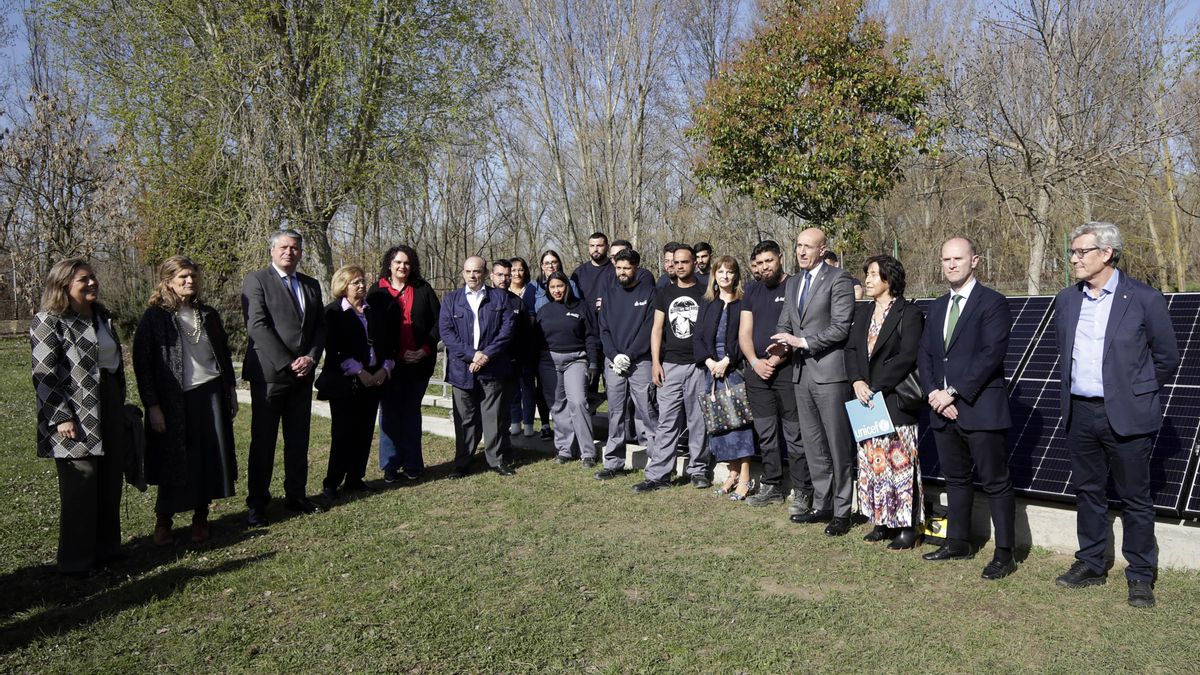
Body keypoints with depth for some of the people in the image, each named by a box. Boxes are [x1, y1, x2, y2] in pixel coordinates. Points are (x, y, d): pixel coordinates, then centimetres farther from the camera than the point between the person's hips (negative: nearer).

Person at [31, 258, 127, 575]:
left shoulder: (102, 317, 15)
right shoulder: (48, 321, -7)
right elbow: (44, 375, -13)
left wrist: (120, 405, 18)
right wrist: (61, 417, -19)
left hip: (109, 409, 7)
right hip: (75, 417, -7)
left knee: (110, 484, 11)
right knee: (81, 486, -2)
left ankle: (106, 549, 23)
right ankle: (77, 561, 10)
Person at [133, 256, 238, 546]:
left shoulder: (208, 314, 11)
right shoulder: (154, 317, -4)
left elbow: (224, 353, 18)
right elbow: (142, 365, -6)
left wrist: (231, 390, 14)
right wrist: (152, 406, -11)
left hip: (211, 394, 4)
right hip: (175, 400, -4)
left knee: (212, 458, 4)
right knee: (175, 461, 2)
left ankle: (201, 517, 18)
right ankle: (163, 521, 19)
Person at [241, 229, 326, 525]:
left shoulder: (311, 285, 14)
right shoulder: (256, 280, -3)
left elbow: (320, 327, 12)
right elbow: (257, 326, -13)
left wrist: (310, 358, -6)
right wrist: (287, 363, -16)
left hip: (302, 375, 5)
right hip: (268, 374, -5)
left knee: (299, 440, 11)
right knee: (263, 441, 2)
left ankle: (296, 495, 22)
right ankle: (257, 504, 11)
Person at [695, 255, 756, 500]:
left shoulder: (743, 304, 0)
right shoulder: (708, 305, 14)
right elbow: (698, 338, 9)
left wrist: (726, 361, -15)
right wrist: (709, 362, -6)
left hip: (735, 368, -5)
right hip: (712, 369, 5)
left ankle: (744, 478, -3)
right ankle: (733, 473, 16)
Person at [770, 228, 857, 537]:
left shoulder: (838, 279, -7)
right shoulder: (792, 283, 16)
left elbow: (841, 327, -14)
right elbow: (785, 322, 19)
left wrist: (803, 342, -17)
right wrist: (783, 343, -2)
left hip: (829, 371, -7)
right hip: (802, 372, 7)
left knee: (838, 445, 0)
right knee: (813, 445, 14)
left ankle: (842, 511, 9)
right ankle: (822, 505, 24)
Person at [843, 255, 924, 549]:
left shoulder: (909, 314, -7)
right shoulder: (862, 313, 14)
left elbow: (907, 357, -14)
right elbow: (851, 349, 9)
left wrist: (876, 387, -16)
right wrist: (857, 382, -8)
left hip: (896, 401, -7)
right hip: (867, 402, 7)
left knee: (900, 462, -3)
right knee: (872, 461, 10)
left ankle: (907, 527, 6)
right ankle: (882, 522, 20)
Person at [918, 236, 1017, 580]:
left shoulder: (992, 303, -7)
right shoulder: (937, 307, 16)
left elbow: (991, 355, -16)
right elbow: (924, 355, 13)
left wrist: (954, 392, -18)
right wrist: (933, 392, -4)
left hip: (980, 408, -7)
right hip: (943, 409, 7)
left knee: (995, 483, 1)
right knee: (956, 479, 17)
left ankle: (1004, 554, 9)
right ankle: (958, 542, 29)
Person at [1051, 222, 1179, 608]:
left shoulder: (1143, 299, -8)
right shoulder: (1067, 300, 6)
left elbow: (1167, 356, 0)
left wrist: (1138, 395, 6)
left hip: (1125, 416, -5)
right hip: (1080, 413, 5)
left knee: (1135, 499, 5)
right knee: (1088, 493, 15)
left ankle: (1141, 576, 19)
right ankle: (1091, 565, 28)